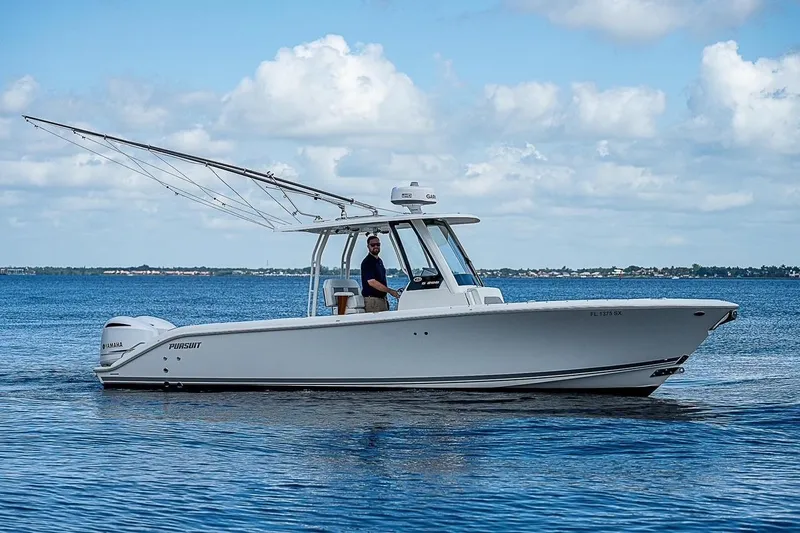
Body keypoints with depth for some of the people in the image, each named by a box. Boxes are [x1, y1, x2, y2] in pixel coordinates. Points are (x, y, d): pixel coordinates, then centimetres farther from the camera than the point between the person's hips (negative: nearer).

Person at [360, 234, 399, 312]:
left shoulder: (379, 261, 18)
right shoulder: (367, 262, -11)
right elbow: (371, 282, -20)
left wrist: (386, 298, 18)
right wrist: (390, 291, -19)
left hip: (382, 299, 9)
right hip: (372, 299, -9)